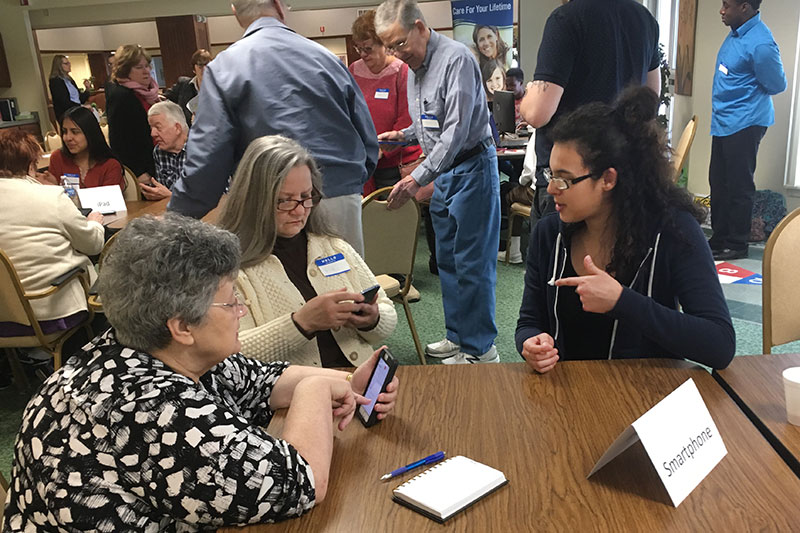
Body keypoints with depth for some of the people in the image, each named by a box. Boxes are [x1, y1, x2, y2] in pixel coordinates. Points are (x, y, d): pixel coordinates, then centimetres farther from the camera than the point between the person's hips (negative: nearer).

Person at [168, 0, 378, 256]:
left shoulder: (223, 68, -1)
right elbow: (370, 141, 9)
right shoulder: (326, 57, 8)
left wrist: (175, 222, 3)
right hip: (344, 199, 3)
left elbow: (207, 159, -8)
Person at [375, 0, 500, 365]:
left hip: (471, 168, -9)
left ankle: (480, 349, 4)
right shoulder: (414, 68, 13)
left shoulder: (456, 59, -16)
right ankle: (458, 337, 26)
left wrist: (419, 177, -26)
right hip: (443, 172, 9)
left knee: (471, 262, -6)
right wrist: (403, 135, 6)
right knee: (447, 260, 14)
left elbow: (456, 130, -24)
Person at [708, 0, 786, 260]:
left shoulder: (760, 43, -20)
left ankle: (737, 245, 11)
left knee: (739, 186, 0)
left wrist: (748, 95, 4)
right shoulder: (736, 32, 7)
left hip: (743, 124, -9)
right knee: (718, 182, 14)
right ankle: (719, 238, 25)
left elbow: (777, 85, -10)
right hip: (723, 122, 9)